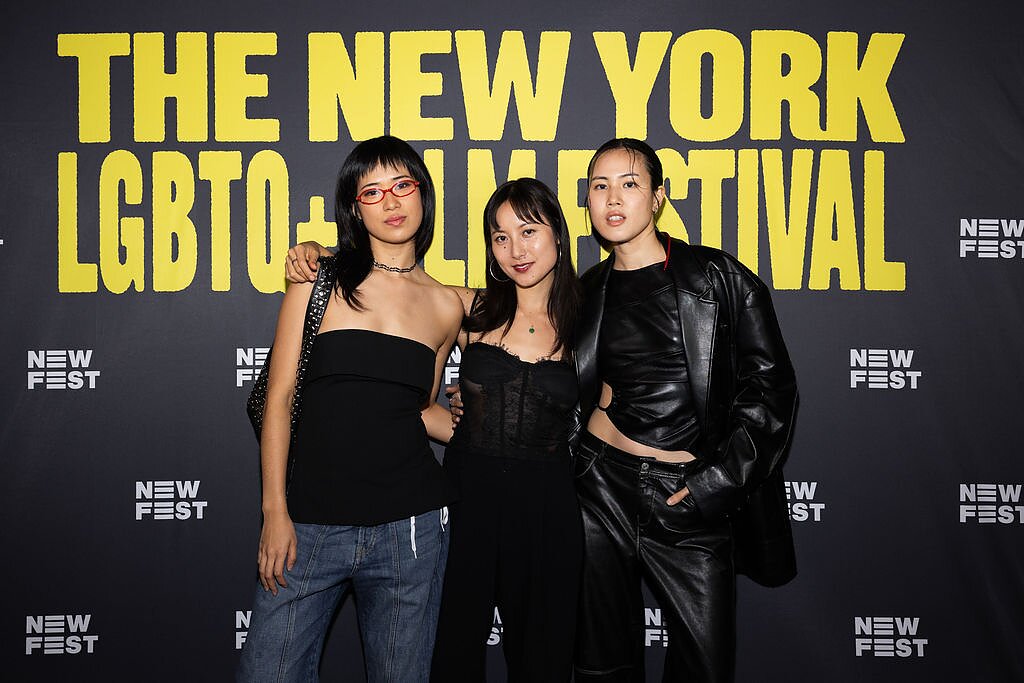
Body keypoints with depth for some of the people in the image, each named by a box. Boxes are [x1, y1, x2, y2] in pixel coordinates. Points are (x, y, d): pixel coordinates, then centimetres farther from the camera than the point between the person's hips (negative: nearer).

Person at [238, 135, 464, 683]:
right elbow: (279, 398, 0)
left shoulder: (445, 306, 7)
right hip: (311, 522, -1)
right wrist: (275, 512, -5)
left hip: (408, 527, 2)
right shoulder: (320, 280, 1)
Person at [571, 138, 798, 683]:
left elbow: (770, 388, -4)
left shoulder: (720, 279, -3)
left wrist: (714, 483, -10)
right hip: (603, 485, 3)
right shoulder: (589, 291, 9)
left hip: (694, 498, -2)